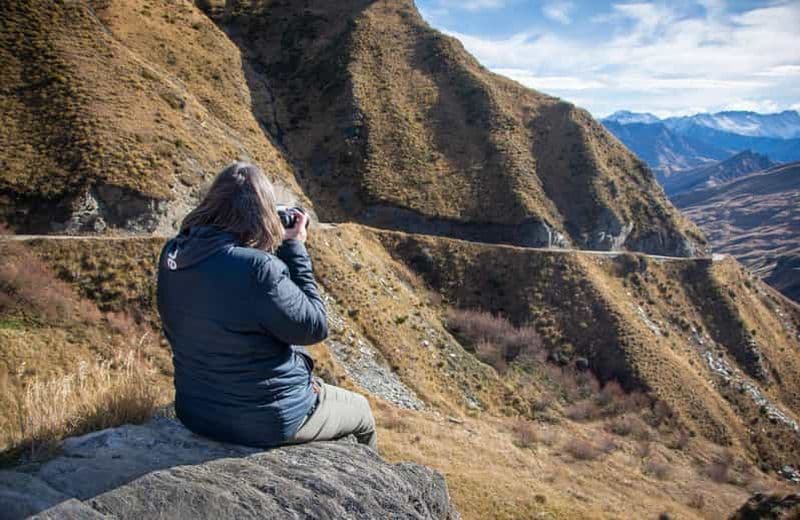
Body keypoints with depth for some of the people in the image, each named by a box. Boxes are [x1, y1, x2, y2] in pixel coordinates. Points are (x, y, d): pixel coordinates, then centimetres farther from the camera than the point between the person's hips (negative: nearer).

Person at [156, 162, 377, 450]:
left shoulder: (172, 255, -8)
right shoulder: (258, 269, -32)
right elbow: (315, 327, -20)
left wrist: (281, 250, -1)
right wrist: (295, 250, -15)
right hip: (266, 421, -7)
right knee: (361, 410, 22)